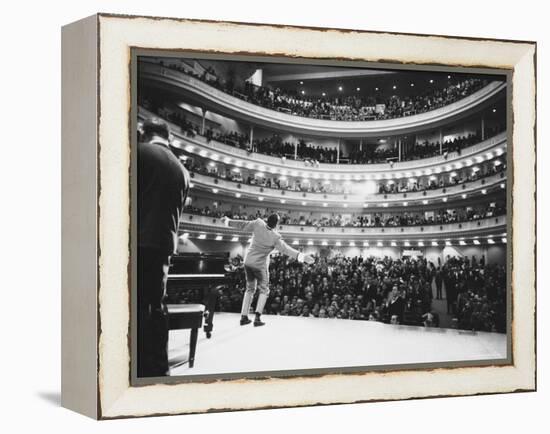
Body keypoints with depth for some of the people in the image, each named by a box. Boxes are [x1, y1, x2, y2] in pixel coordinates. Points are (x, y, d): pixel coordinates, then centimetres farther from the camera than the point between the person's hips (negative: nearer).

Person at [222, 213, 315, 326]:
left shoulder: (258, 224, -15)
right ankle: (257, 318, -2)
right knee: (264, 291, 12)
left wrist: (228, 221, 13)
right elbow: (286, 250, -31)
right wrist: (302, 256, -38)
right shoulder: (275, 237, -24)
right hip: (260, 265, -5)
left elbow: (243, 226, -4)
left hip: (248, 261, 5)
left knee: (250, 289, 19)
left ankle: (244, 317, 17)